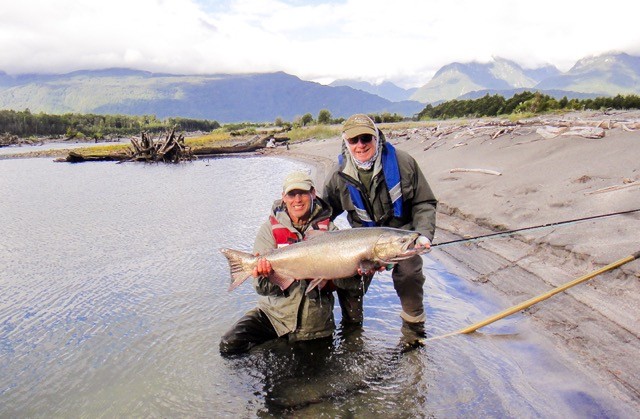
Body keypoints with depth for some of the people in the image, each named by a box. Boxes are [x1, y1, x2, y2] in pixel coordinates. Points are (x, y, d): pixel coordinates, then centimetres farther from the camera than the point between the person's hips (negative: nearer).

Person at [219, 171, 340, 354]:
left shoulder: (327, 229, -3)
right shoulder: (270, 229, -6)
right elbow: (264, 289, -12)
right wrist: (265, 274, -35)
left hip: (315, 321, 1)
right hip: (274, 313, 0)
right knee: (230, 345, -17)